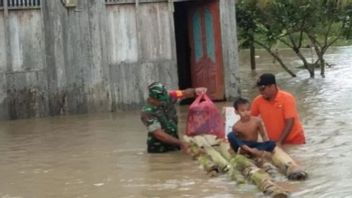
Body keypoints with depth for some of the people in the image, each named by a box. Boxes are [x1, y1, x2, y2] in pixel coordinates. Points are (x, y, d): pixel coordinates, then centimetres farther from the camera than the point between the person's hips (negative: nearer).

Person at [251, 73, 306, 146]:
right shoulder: (258, 101, -6)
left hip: (294, 140, -3)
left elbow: (290, 123, -21)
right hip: (274, 142, 3)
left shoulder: (287, 98, -17)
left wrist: (279, 142, -27)